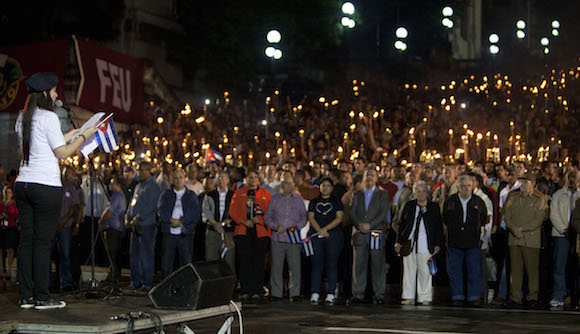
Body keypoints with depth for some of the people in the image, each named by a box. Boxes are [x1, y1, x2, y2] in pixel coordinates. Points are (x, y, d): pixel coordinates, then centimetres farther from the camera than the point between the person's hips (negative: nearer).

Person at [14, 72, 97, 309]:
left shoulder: (22, 119, 14)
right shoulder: (48, 117, -9)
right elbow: (62, 154, -7)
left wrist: (67, 137, 27)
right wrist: (84, 136, 5)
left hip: (23, 183, 7)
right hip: (46, 186, -7)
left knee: (26, 239, 8)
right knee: (42, 241, -4)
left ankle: (26, 296, 9)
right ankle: (42, 298, -1)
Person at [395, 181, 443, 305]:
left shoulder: (434, 207, 6)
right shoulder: (409, 206, 10)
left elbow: (439, 228, 6)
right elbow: (402, 224, 13)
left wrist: (437, 244, -2)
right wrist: (398, 242, 7)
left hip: (426, 246, -2)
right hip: (409, 243, 2)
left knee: (425, 271, -1)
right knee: (409, 270, 3)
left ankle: (425, 297, 7)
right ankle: (409, 297, 9)